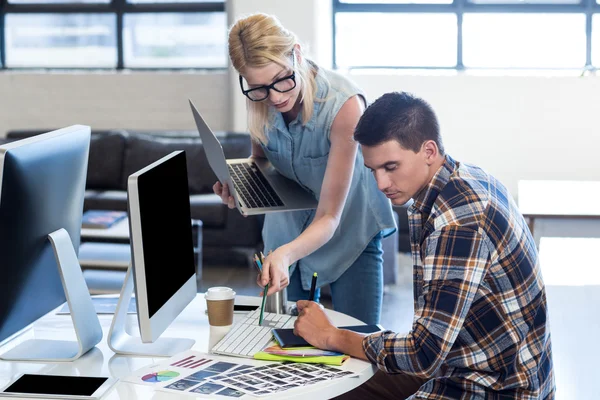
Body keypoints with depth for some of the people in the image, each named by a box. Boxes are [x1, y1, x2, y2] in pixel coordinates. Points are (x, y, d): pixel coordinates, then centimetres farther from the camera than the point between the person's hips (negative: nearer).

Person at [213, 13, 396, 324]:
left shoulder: (343, 104, -32)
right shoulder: (259, 100, -17)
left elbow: (329, 217, -29)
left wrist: (286, 254, -47)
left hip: (350, 231, -4)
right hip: (287, 228, 4)